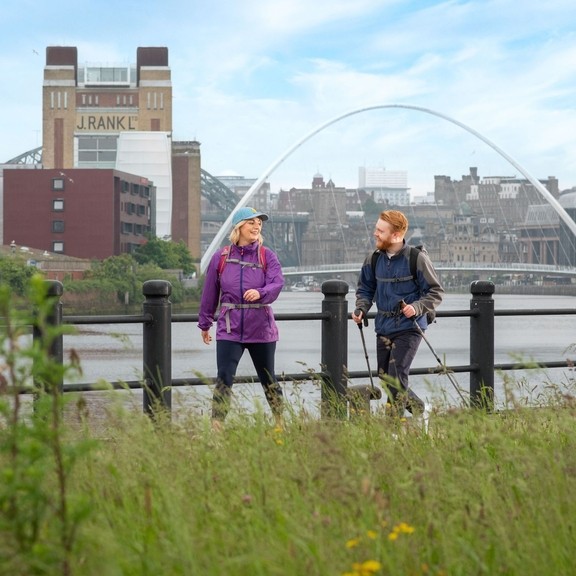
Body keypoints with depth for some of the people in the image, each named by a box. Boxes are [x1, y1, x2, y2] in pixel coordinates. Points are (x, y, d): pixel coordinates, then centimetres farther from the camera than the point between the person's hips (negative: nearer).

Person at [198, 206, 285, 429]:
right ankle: (216, 427, -11)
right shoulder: (221, 257, 3)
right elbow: (210, 293, 9)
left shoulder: (267, 256, 2)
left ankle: (280, 422, 27)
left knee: (268, 379, 13)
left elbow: (277, 283, -13)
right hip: (229, 329, 0)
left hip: (261, 328, 1)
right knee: (224, 378, -11)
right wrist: (205, 324, 13)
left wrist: (260, 293, -33)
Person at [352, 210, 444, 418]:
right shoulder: (374, 260, 5)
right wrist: (361, 309, 0)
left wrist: (417, 307, -22)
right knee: (385, 377, 11)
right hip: (383, 328, 6)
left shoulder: (416, 258, -11)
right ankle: (419, 409, 31)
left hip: (409, 328, -6)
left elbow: (436, 292, -6)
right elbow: (365, 290, 19)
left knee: (396, 377, -15)